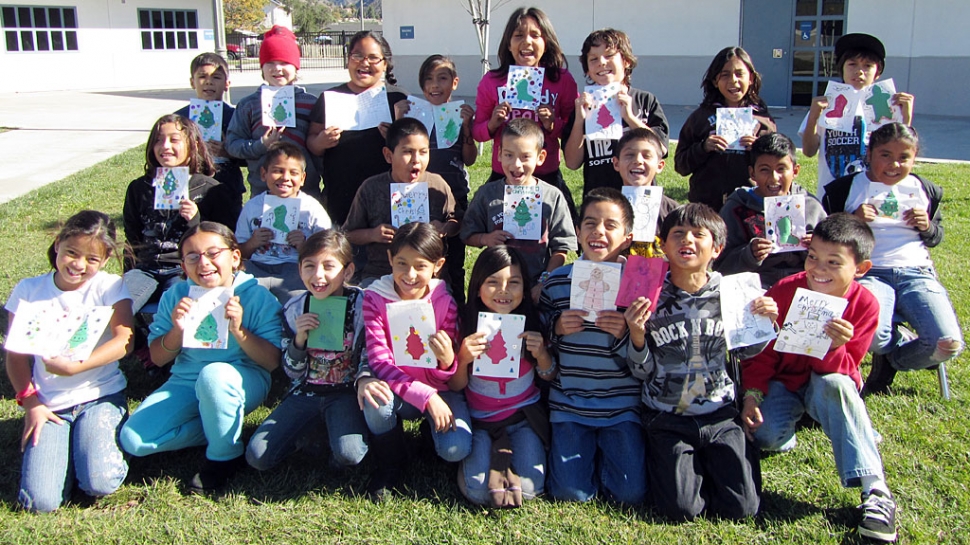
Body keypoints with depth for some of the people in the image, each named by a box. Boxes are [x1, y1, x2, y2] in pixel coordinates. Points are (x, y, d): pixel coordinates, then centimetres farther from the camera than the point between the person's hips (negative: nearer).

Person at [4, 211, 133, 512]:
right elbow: (16, 354, 5)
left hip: (100, 397, -2)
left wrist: (75, 367, -25)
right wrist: (30, 403, -7)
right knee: (40, 502, -13)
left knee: (100, 483, -22)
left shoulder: (110, 287, -1)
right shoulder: (28, 290, 4)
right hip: (49, 406, 2)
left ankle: (102, 439, 9)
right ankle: (68, 443, 14)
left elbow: (124, 341, -14)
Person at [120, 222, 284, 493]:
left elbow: (272, 361, -13)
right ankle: (219, 428, 3)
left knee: (214, 374, -40)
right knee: (132, 440, -15)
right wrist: (177, 330, -17)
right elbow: (157, 358, 2)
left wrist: (238, 330, -26)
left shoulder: (258, 297, -10)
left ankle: (224, 456, -14)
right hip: (186, 382, 4)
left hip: (244, 381, -4)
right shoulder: (175, 296, 0)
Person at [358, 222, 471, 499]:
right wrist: (426, 397, -29)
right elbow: (380, 363, -18)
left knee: (455, 449, -25)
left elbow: (448, 377, -8)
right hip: (398, 389, 0)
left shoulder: (445, 304, -12)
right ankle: (391, 465, -2)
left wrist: (447, 360, -34)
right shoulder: (375, 298, -13)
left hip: (439, 390, 0)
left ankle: (431, 426, 14)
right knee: (376, 399, -34)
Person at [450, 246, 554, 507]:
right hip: (480, 421, 0)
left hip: (524, 416, 1)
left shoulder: (531, 323, -10)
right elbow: (455, 386, -5)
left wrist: (541, 353, -21)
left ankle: (505, 449, 10)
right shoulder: (467, 325, -12)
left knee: (528, 488, -17)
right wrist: (463, 359, -26)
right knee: (478, 491, -19)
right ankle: (498, 450, 8)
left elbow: (549, 377, 1)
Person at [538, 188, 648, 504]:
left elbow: (643, 360, -3)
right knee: (572, 493, -7)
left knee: (630, 493, -7)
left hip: (622, 406, -1)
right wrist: (558, 328, -12)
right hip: (569, 404, 1)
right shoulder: (556, 282, -1)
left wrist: (626, 334, -23)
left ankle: (606, 449, 22)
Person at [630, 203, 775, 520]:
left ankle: (704, 463, 22)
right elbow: (642, 372, -3)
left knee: (741, 508, -5)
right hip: (667, 419, -2)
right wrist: (637, 336, -22)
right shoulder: (651, 297, -8)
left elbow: (746, 351, 14)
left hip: (719, 414, 2)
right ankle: (658, 459, 17)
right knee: (681, 509, -14)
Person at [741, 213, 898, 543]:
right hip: (783, 381, 0)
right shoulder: (785, 291, -16)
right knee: (767, 435, -29)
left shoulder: (864, 305, -15)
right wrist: (752, 394, -19)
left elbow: (843, 370, -17)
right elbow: (761, 352, -7)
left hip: (827, 383, 0)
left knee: (835, 384, -38)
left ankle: (875, 491, -35)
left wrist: (835, 347, -40)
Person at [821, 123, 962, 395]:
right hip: (870, 274, -3)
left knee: (948, 345, -19)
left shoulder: (924, 190, 16)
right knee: (869, 336, -34)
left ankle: (889, 362, 13)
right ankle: (904, 339, 6)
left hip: (917, 273, 3)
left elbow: (937, 236, 26)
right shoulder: (845, 188, 4)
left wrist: (927, 227, 2)